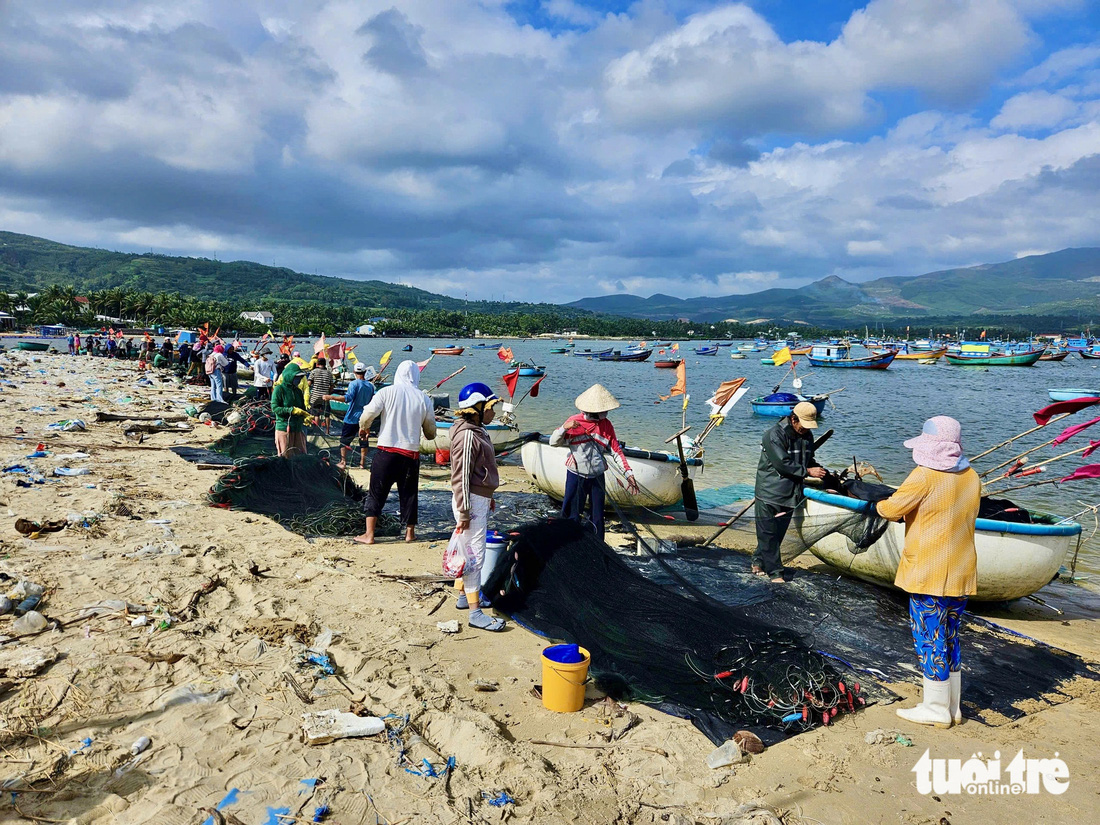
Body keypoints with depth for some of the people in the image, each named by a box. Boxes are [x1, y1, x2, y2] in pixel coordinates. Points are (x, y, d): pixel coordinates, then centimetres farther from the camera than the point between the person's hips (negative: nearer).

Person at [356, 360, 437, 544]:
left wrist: (363, 428, 11)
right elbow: (431, 431, 8)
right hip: (411, 454, 2)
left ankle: (369, 534, 9)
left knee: (376, 493, 8)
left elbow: (367, 415, -11)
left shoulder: (387, 392, -5)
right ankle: (410, 532, 24)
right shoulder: (424, 398, 1)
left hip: (386, 451, -1)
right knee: (409, 494, 15)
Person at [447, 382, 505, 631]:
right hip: (471, 501, -10)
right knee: (475, 554, -6)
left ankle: (466, 596, 33)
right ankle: (475, 612, -2)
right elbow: (461, 476, -21)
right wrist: (464, 512, -21)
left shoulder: (477, 431, 12)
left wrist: (488, 498, 25)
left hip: (480, 499, 10)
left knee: (472, 551, 19)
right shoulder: (467, 435, -19)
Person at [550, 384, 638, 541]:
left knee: (598, 517, 10)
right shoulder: (574, 422, -9)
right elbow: (553, 442, -9)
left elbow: (617, 451, 3)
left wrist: (629, 474, -5)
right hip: (576, 475, -3)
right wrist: (564, 427, -28)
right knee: (571, 515, 3)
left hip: (597, 477, 3)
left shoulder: (606, 425, 1)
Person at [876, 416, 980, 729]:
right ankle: (952, 707, 26)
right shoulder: (971, 477, 6)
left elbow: (892, 509, -12)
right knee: (949, 638, 17)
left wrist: (879, 504, 8)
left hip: (929, 575, -8)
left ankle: (936, 709, 12)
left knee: (929, 639, 3)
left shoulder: (925, 476, -17)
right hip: (961, 574, 8)